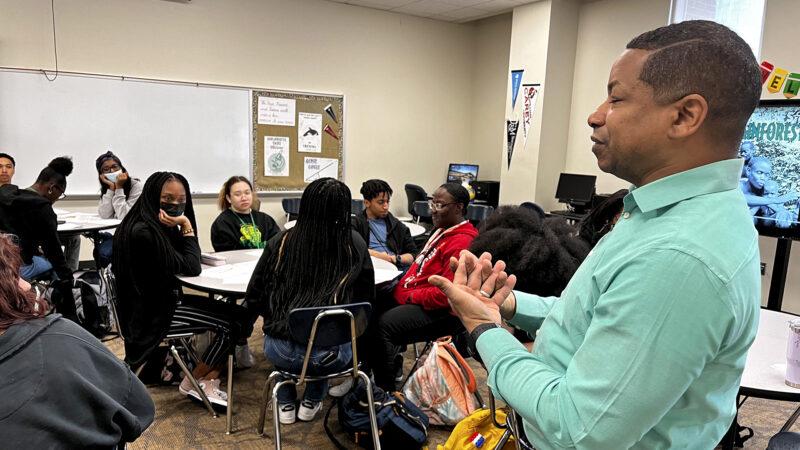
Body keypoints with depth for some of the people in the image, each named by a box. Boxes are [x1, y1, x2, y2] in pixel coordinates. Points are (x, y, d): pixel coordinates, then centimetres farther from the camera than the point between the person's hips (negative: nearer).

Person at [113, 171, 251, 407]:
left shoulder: (159, 226, 6)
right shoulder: (142, 232, -22)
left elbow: (191, 263, 8)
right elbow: (192, 268, -19)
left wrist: (184, 226, -2)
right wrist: (187, 226, -16)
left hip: (166, 299, 9)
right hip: (152, 312, -9)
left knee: (239, 315, -2)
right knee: (229, 324, -13)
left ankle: (210, 380, 4)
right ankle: (193, 383, 8)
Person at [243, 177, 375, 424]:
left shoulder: (281, 242, -6)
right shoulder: (355, 245, -5)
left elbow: (254, 301, 2)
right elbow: (367, 299, 6)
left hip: (283, 353, 0)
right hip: (335, 355, 0)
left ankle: (285, 405, 41)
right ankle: (312, 402, 41)